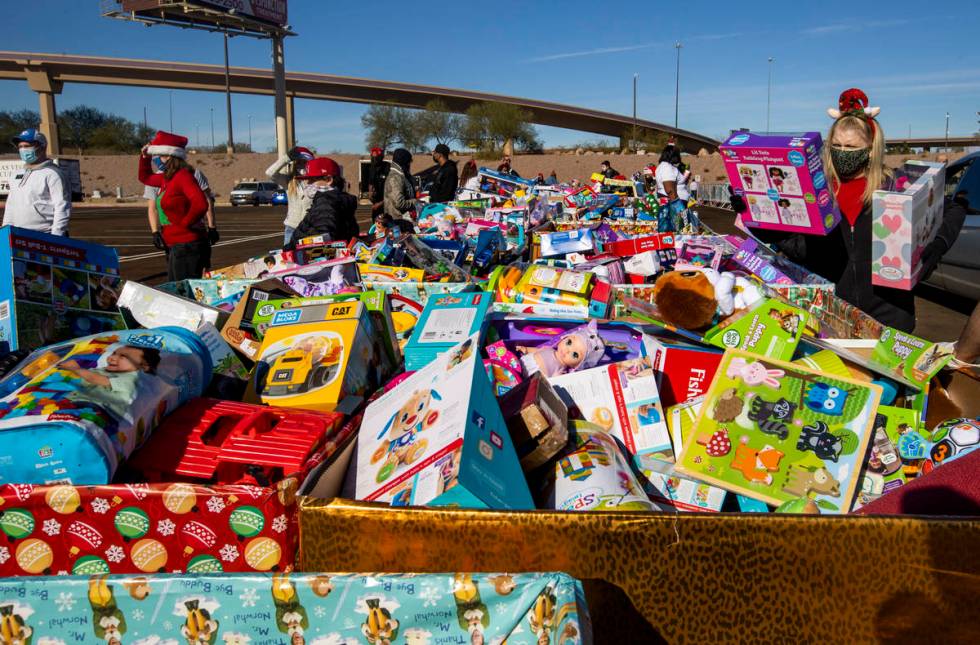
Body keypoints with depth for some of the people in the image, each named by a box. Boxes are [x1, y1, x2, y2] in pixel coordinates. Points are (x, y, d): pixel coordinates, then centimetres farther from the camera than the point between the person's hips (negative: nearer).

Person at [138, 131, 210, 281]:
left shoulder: (183, 176, -15)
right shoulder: (167, 178, 13)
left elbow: (200, 204, -28)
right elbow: (145, 177, 34)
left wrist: (185, 223, -17)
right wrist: (145, 157, 20)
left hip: (186, 246, -10)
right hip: (174, 246, 10)